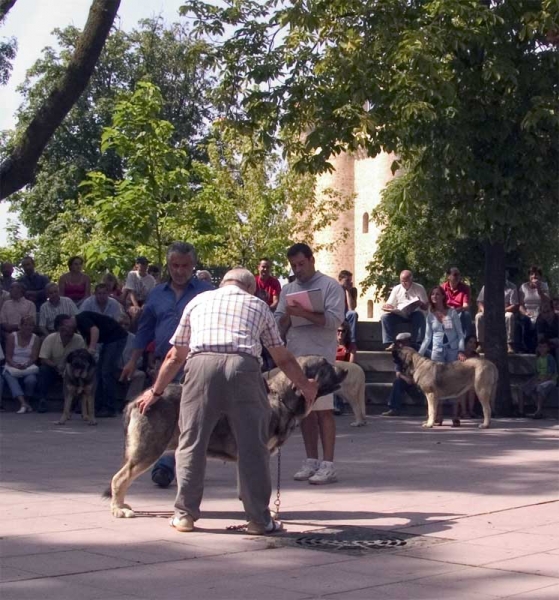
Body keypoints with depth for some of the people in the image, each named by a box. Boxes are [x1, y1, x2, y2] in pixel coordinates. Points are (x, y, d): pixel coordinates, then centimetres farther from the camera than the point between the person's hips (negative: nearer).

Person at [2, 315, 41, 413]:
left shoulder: (36, 339, 5)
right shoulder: (12, 337, 3)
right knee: (10, 379, -36)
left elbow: (34, 357, -4)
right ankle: (23, 403, -52)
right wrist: (15, 365, -23)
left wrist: (26, 365, -24)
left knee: (31, 379, -35)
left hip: (28, 368, 0)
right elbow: (8, 356, -3)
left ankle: (26, 402, -12)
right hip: (12, 368, 0)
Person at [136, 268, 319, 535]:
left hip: (201, 364, 1)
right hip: (243, 366, 0)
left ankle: (185, 514, 15)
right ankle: (259, 518, 12)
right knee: (253, 445, 7)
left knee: (191, 442, 10)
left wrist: (155, 391, 41)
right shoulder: (257, 304, 28)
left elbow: (175, 356, 30)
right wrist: (305, 385, 45)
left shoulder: (199, 300, 29)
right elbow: (283, 358, 31)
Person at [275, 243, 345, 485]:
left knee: (323, 410, -5)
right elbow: (278, 325, 13)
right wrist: (288, 315, -9)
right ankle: (311, 461, 16)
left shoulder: (330, 286, -1)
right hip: (295, 356, 5)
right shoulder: (288, 289, 15)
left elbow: (335, 320, -12)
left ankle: (328, 464, -5)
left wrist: (304, 313, -20)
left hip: (321, 356, -5)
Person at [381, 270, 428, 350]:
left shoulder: (419, 288, 0)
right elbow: (389, 305, 7)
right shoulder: (396, 289, 6)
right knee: (385, 317, -24)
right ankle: (390, 343, -27)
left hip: (414, 314, -2)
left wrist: (420, 303, -25)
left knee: (420, 316, -37)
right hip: (399, 314, 2)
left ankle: (417, 343, -36)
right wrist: (387, 307, -19)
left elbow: (425, 307, -1)